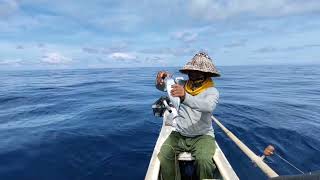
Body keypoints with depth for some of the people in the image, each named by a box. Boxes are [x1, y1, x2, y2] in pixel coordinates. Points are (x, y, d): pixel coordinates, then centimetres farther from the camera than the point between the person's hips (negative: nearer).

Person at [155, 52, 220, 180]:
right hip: (179, 135, 3)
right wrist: (162, 78, -23)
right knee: (163, 155, -21)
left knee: (204, 160, -29)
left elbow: (208, 106, -30)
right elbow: (160, 86, 1)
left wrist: (185, 97, -46)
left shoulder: (212, 91, -8)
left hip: (202, 136, -2)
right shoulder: (182, 85, 2)